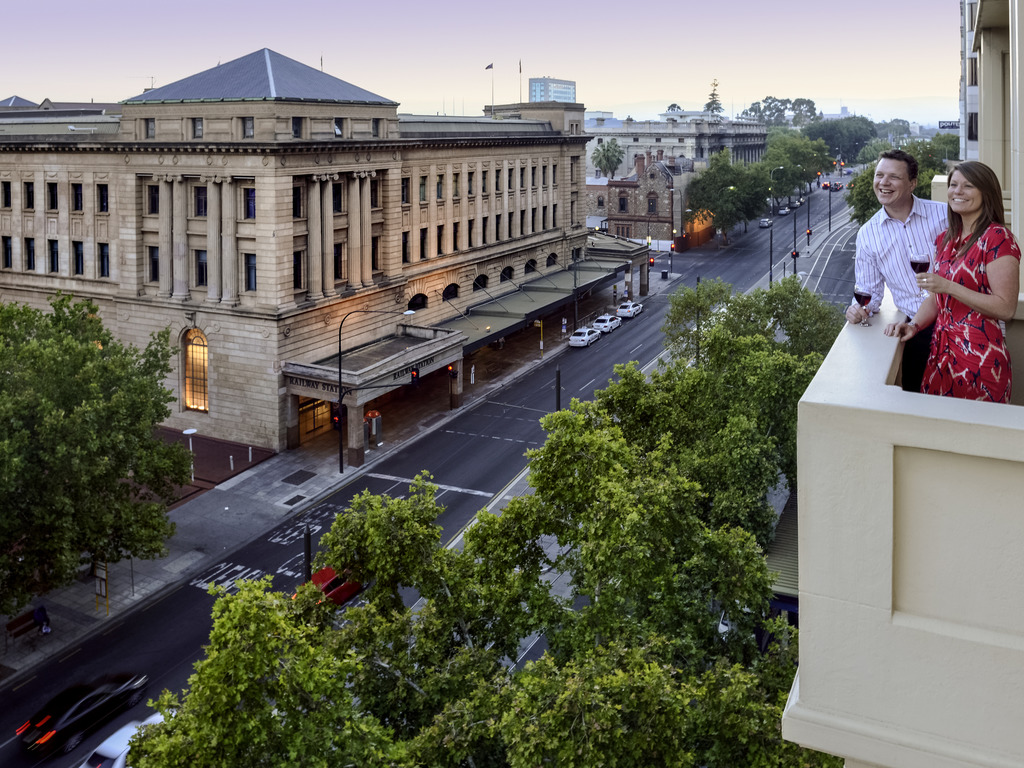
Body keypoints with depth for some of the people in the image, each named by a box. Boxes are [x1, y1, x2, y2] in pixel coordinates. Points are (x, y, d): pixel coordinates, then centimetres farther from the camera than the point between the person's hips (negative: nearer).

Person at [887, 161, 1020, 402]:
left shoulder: (997, 238, -10)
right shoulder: (946, 239, 13)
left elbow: (1006, 307, -16)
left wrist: (949, 286, -20)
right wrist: (914, 325, -1)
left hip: (979, 354, -7)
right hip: (941, 352, 7)